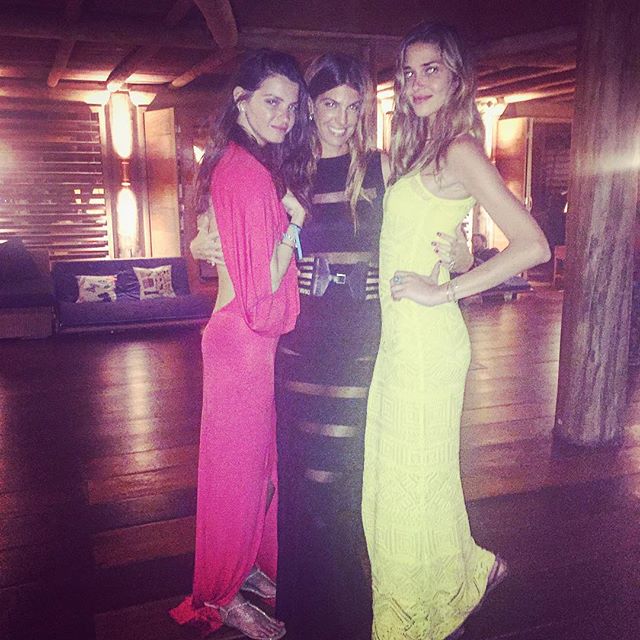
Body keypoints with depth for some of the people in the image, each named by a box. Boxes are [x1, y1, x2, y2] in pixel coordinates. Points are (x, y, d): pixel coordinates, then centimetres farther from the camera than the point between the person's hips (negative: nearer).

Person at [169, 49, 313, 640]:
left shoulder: (245, 164, 12)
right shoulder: (247, 171, -19)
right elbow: (265, 282, -21)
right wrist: (294, 222, -10)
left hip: (249, 336, 10)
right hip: (244, 340, -9)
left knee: (254, 459, 19)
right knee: (237, 463, 5)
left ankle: (246, 567, 38)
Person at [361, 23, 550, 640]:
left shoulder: (459, 150, -12)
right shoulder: (417, 151, 15)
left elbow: (532, 246, -21)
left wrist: (441, 291, -17)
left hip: (427, 338, -9)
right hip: (398, 336, 9)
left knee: (414, 479, 6)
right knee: (393, 478, 18)